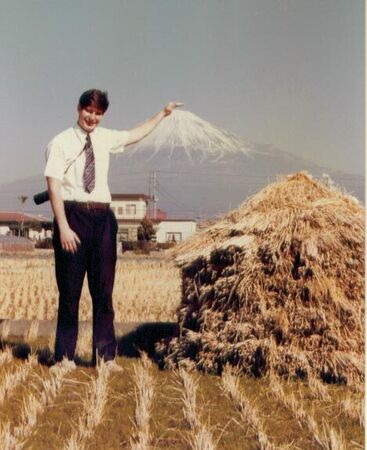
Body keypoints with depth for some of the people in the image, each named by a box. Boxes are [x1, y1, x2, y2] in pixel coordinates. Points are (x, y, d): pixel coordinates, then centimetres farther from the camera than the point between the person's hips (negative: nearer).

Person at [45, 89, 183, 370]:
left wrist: (163, 114, 35)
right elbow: (54, 187, -10)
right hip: (73, 216, -4)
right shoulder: (61, 143, -4)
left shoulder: (105, 139, 11)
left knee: (104, 289, 5)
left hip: (103, 218, 4)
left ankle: (105, 355, 12)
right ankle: (64, 355, 11)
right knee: (70, 289, 1)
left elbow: (136, 135, 30)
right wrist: (63, 227, -17)